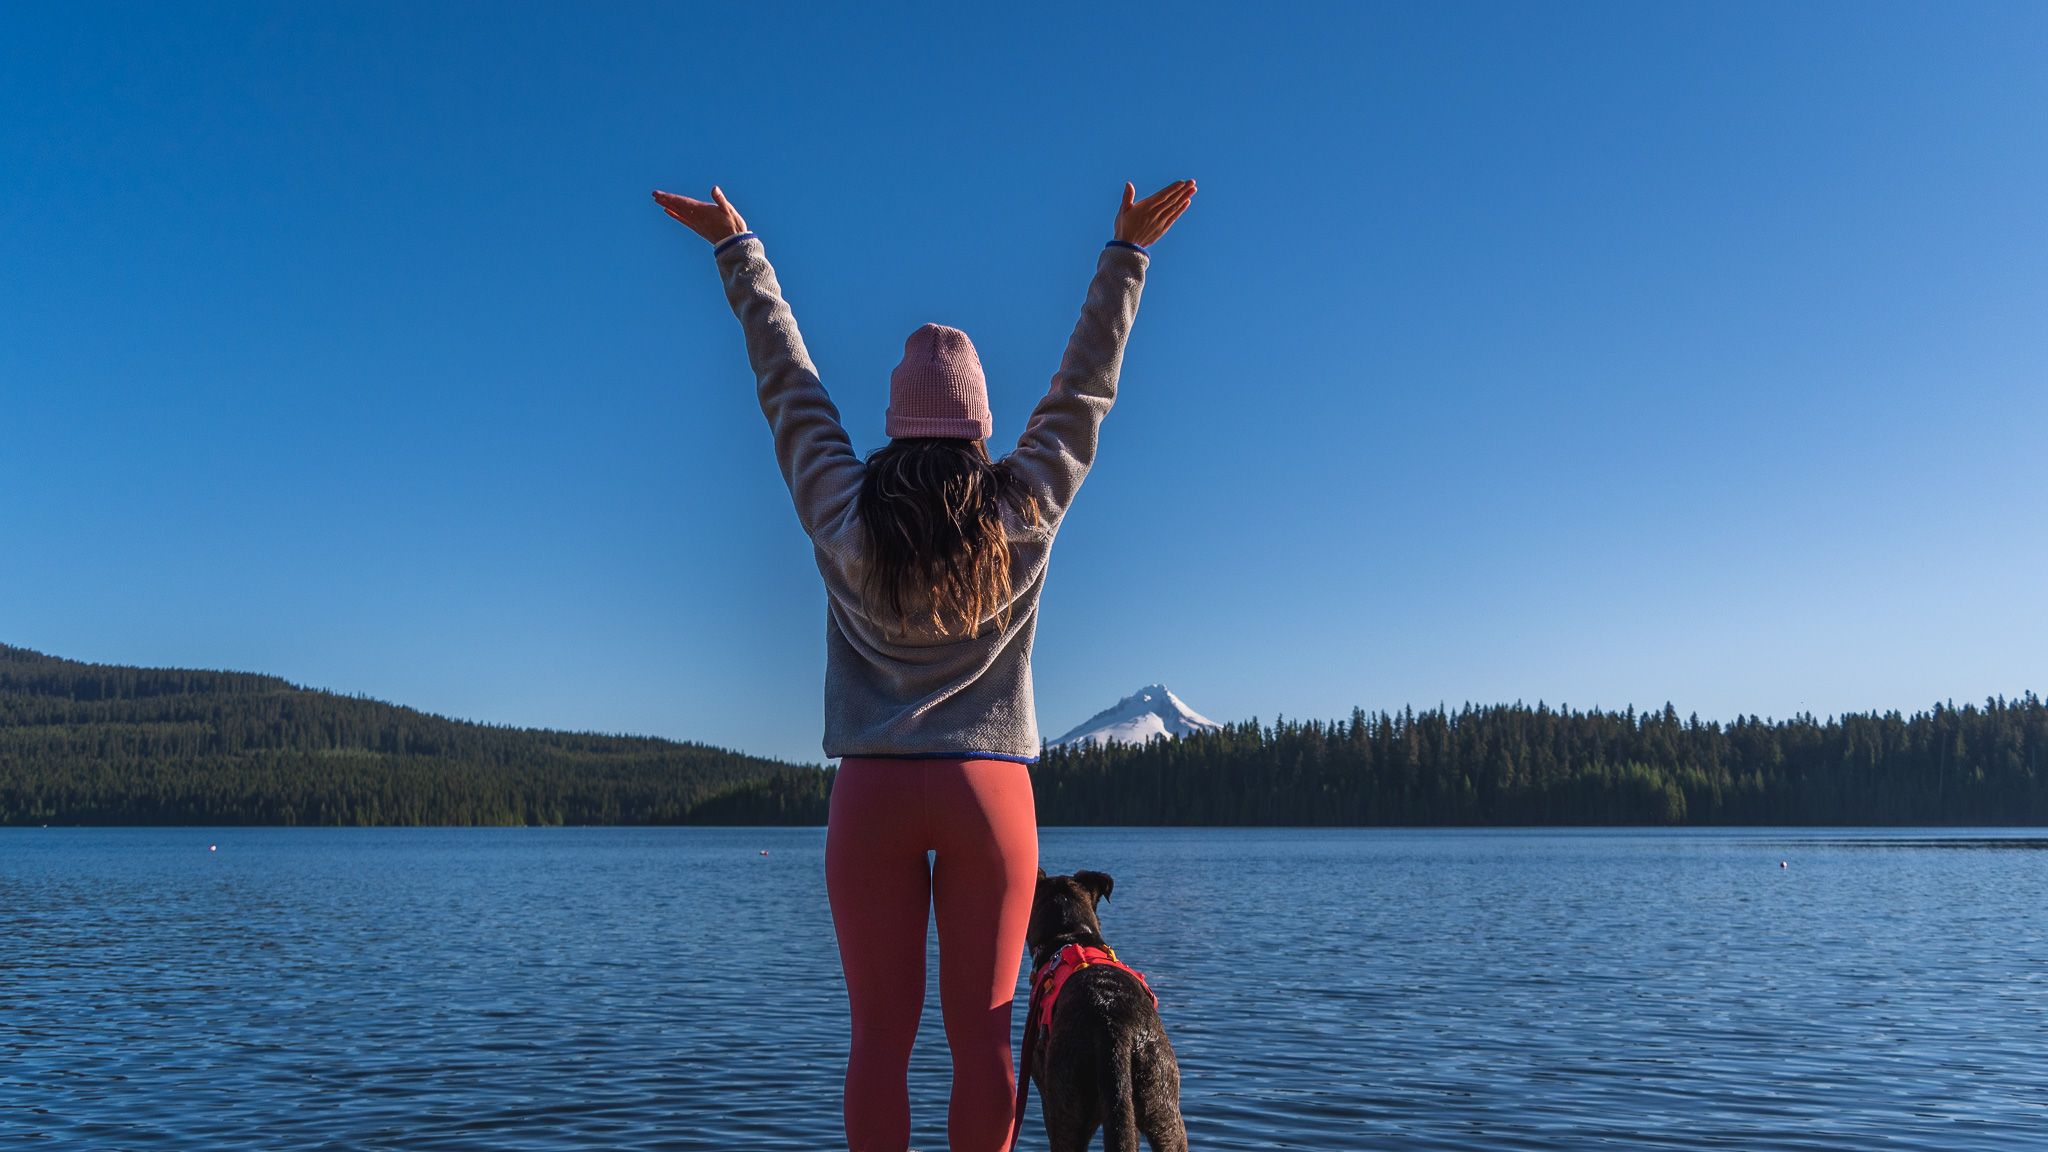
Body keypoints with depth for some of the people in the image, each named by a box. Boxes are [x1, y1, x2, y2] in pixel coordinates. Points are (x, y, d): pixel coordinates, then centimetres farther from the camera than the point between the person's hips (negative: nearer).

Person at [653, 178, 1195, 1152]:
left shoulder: (843, 518, -1)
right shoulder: (1025, 514, -1)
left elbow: (786, 384, 9)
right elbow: (1084, 387, 8)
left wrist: (737, 248, 20)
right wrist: (1126, 254, 18)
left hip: (874, 789, 0)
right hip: (990, 789, 0)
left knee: (880, 1034, 3)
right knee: (981, 1031, 5)